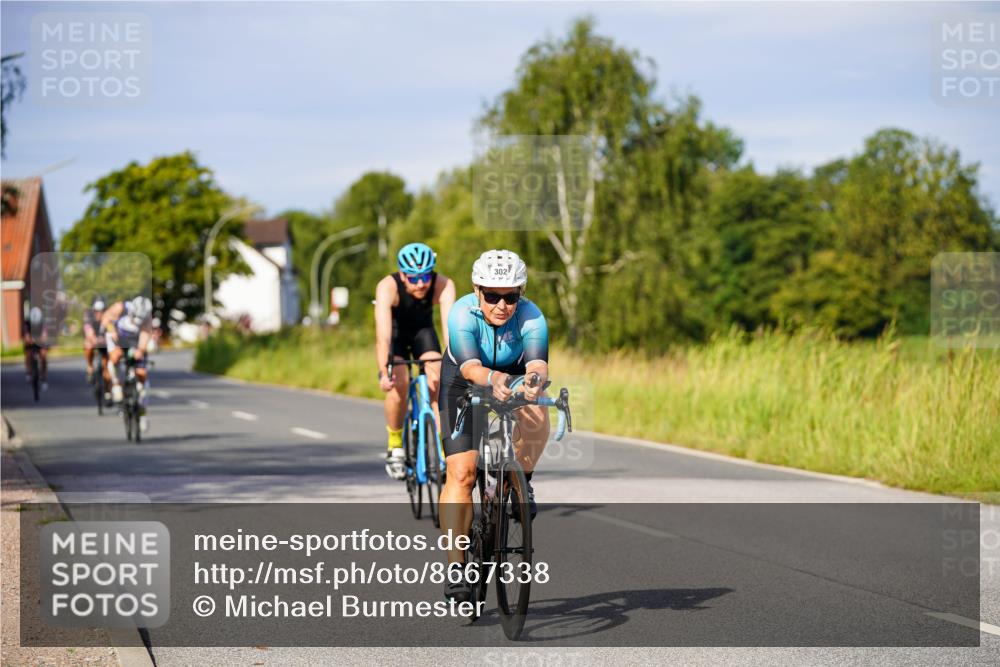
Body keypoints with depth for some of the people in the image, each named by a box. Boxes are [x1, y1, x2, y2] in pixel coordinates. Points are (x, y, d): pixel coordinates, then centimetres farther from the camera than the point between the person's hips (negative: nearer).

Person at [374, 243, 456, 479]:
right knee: (398, 384, -23)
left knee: (437, 382, -20)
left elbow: (449, 325, -42)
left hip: (423, 330, 2)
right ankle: (395, 446, -3)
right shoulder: (388, 287, -36)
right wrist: (383, 372, -53)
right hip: (396, 332, -1)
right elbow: (383, 334, -43)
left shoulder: (443, 285, -33)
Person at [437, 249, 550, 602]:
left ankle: (522, 483, -5)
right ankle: (455, 567, -12)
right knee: (461, 473, -15)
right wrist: (493, 380, -66)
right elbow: (469, 365, -45)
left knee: (536, 419, -33)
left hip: (514, 379, 1)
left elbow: (537, 363, -44)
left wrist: (534, 380, -67)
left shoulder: (531, 317, -28)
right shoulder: (462, 313, -31)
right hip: (463, 386, -1)